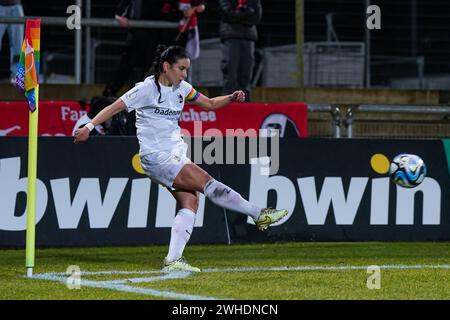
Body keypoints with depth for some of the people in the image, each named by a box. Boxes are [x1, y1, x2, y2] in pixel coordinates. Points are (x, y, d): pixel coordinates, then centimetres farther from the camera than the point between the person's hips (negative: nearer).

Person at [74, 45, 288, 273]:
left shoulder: (181, 88, 11)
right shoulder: (147, 89, -10)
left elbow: (210, 104, 21)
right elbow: (114, 107, -8)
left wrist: (231, 98, 3)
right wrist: (88, 127, -16)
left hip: (175, 155, 8)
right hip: (156, 157, -8)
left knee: (190, 202, -9)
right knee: (205, 181, -17)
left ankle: (173, 260, -11)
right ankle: (259, 215, -12)